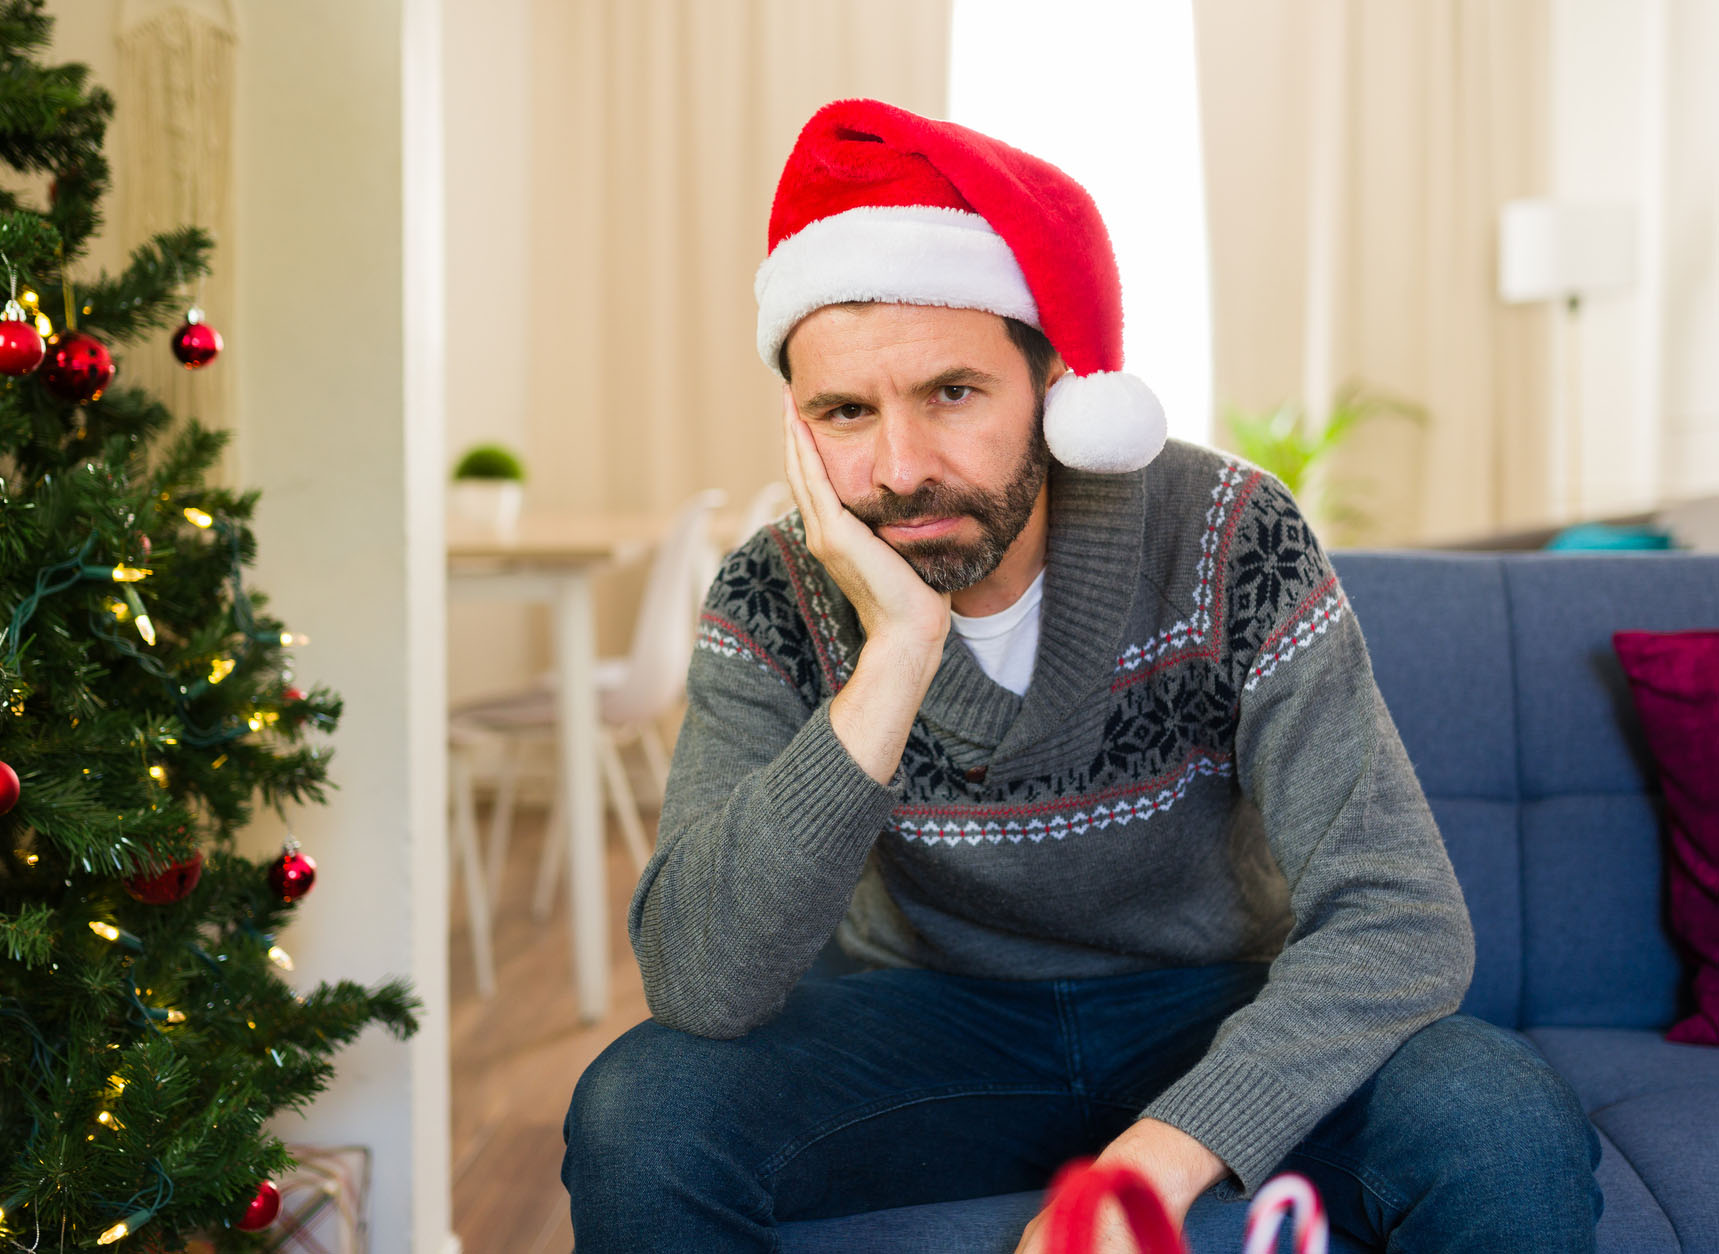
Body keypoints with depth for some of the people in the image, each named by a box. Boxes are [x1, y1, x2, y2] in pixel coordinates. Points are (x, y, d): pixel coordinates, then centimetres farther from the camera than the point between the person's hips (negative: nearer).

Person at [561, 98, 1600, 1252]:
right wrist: (896, 657, -37)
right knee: (640, 1118, -26)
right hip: (933, 1019, 0)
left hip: (1219, 1015, 0)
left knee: (1514, 1139, -27)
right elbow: (699, 984, -27)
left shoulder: (1227, 542, -19)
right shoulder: (779, 601, -16)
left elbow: (1401, 917, -22)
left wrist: (1161, 1158, -36)